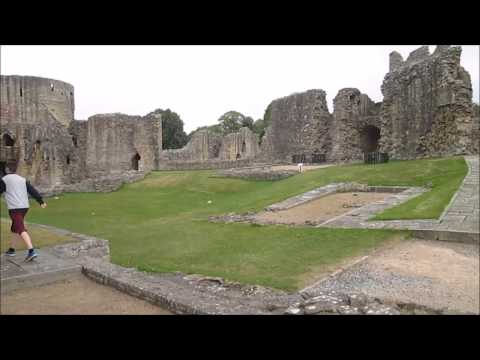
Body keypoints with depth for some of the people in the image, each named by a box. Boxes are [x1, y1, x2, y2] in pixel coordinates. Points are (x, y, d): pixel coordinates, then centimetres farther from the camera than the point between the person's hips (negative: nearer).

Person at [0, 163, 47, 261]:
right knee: (14, 228, 23)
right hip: (25, 206, 7)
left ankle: (32, 251, -27)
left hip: (14, 208, -7)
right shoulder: (22, 179, 14)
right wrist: (41, 201, 5)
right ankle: (11, 250, 32)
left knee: (21, 230, -14)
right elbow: (33, 191, 8)